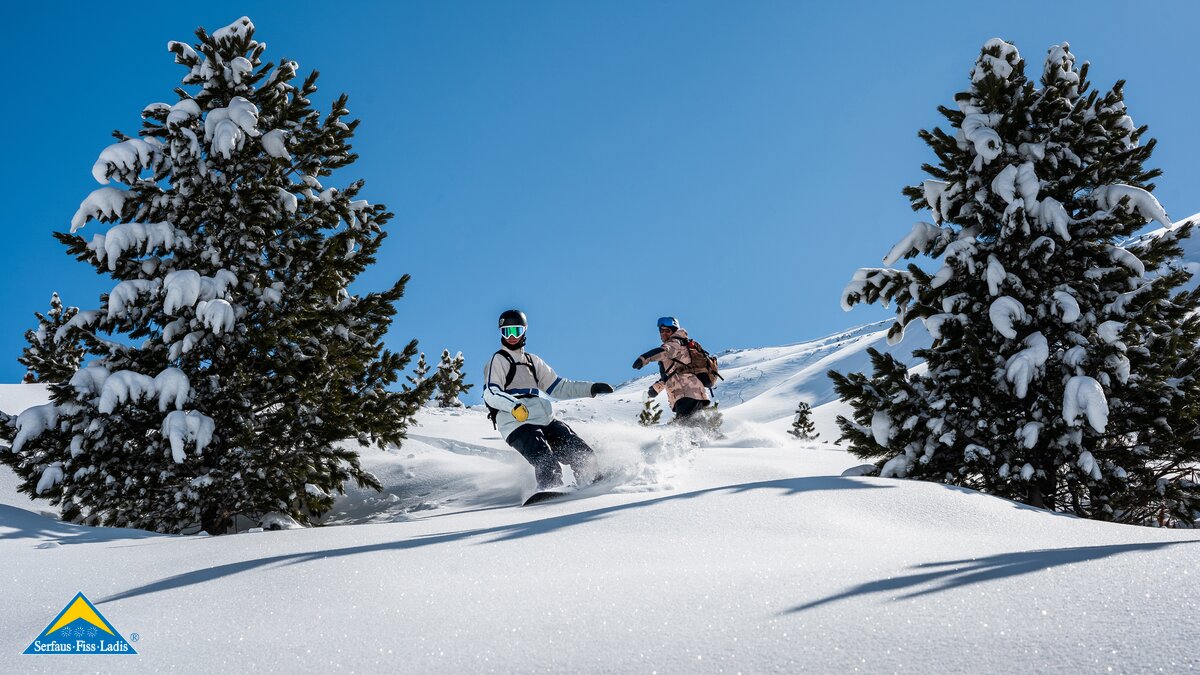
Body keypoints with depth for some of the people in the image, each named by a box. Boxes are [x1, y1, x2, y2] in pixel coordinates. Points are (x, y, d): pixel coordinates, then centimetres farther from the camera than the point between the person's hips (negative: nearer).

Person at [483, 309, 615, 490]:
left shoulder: (532, 361, 26)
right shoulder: (499, 360, 5)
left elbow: (557, 387, 28)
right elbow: (490, 393, -9)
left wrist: (591, 388, 19)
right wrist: (514, 406, -28)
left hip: (545, 420, 6)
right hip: (518, 425, -6)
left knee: (584, 455, -4)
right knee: (547, 463, -29)